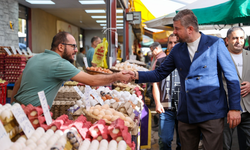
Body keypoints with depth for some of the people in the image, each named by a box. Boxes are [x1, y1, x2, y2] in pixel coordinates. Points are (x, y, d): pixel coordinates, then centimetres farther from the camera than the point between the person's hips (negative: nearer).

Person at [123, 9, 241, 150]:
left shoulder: (216, 44, -4)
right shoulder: (177, 50, 9)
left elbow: (232, 77, -4)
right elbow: (159, 73, 11)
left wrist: (235, 108, -8)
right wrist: (137, 75, -5)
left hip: (212, 112, -4)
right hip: (186, 114, 4)